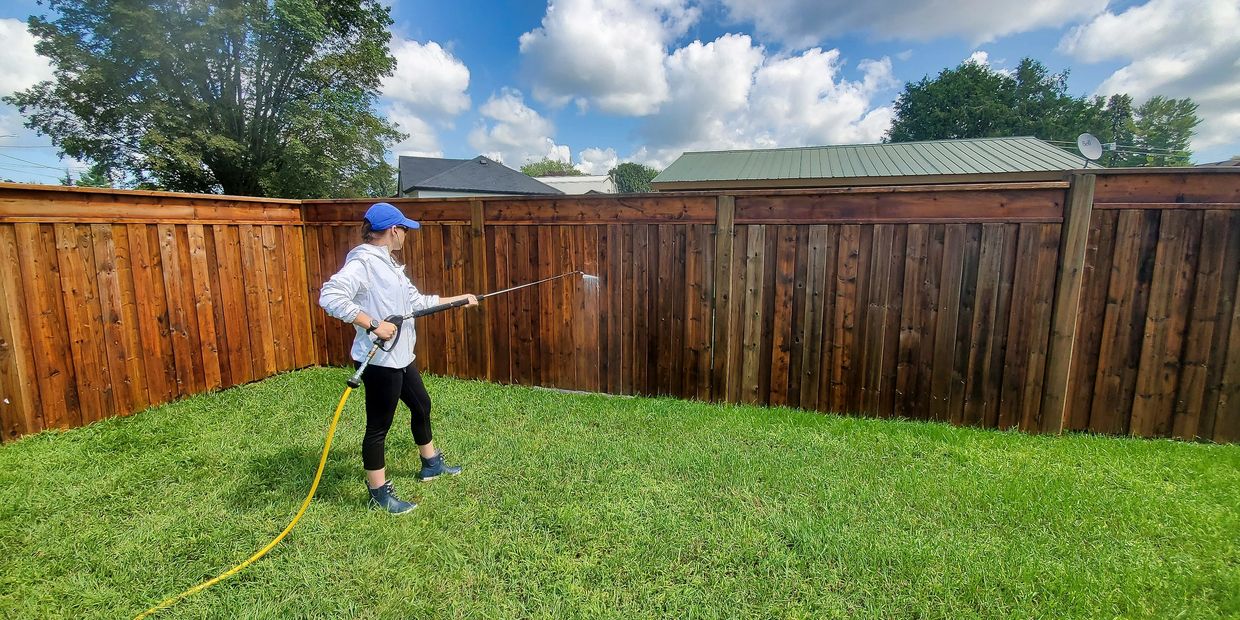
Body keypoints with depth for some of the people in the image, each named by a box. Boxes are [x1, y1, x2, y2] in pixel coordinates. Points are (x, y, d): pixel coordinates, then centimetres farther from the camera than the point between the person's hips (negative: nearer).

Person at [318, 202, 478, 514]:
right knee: (378, 426, 4)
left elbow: (417, 300, 18)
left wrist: (458, 299, 23)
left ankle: (431, 463, 43)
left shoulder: (388, 263, 13)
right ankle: (380, 494, 20)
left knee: (421, 405, 23)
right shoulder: (363, 261, -17)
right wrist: (373, 324, -30)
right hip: (379, 361, -10)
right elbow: (330, 297, -29)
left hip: (400, 357, 10)